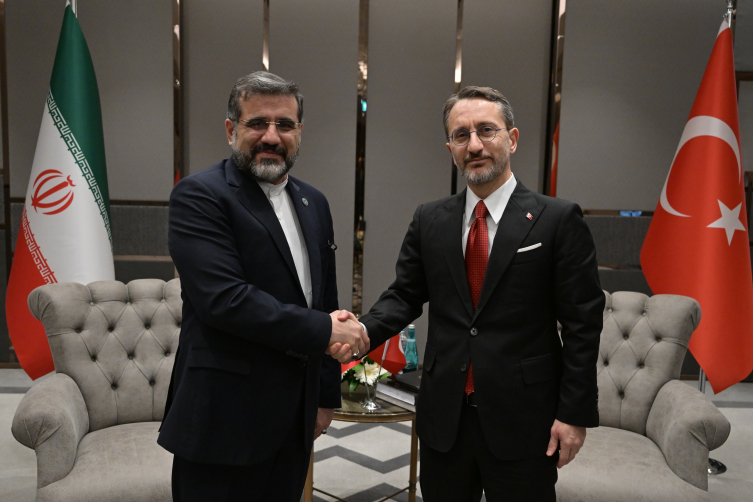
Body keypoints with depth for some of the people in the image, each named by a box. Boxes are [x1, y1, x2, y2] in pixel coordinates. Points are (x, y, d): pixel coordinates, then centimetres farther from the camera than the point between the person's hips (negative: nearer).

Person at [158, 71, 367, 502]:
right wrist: (325, 330, -16)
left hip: (296, 416, 6)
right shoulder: (199, 196, -11)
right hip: (225, 418, -6)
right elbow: (224, 298, -23)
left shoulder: (313, 203, 10)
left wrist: (327, 395, 15)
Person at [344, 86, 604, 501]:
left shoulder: (558, 219, -7)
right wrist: (364, 331, -14)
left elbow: (582, 323, -7)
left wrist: (575, 413, -9)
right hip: (443, 416, 4)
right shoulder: (429, 220, 4)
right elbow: (404, 295, 5)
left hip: (523, 420, -3)